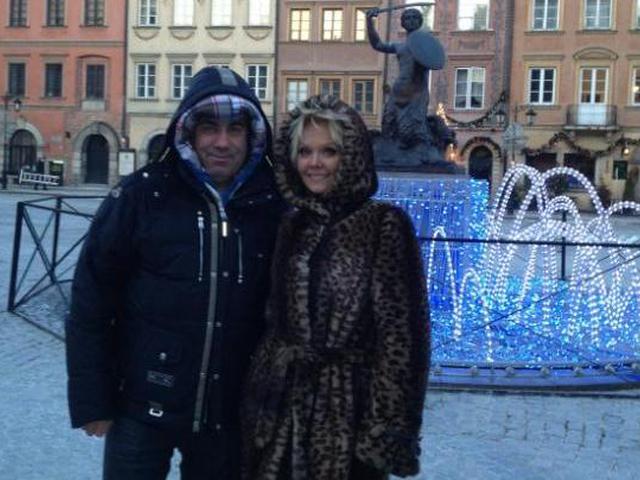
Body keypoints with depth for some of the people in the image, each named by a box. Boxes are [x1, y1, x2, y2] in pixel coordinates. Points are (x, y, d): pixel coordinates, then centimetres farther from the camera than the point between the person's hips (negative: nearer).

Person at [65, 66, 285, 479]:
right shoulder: (141, 196, -9)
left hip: (228, 416, 3)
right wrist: (91, 402, -6)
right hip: (142, 410, -2)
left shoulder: (271, 206, -2)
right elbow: (91, 303, -6)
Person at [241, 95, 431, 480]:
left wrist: (386, 431, -15)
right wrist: (261, 401, 10)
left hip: (348, 410, -5)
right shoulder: (293, 225, 8)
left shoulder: (385, 224, -9)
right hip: (282, 408, 5)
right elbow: (276, 321, 13)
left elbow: (400, 333, -12)